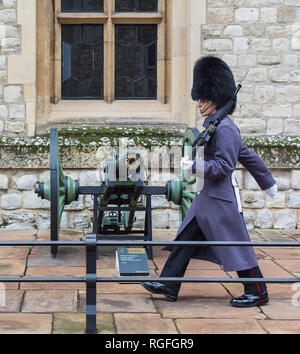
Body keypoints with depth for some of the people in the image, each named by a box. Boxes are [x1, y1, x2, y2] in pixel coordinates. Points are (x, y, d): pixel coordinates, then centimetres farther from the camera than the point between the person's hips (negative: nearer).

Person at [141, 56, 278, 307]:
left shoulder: (224, 128, -18)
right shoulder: (216, 125, 12)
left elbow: (224, 165, -22)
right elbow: (248, 156, 19)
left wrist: (194, 167, -20)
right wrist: (267, 182, 26)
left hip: (221, 200, -10)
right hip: (208, 197, 10)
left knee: (237, 246, 0)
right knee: (185, 240, 11)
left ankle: (257, 292, 12)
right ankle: (169, 285, 17)